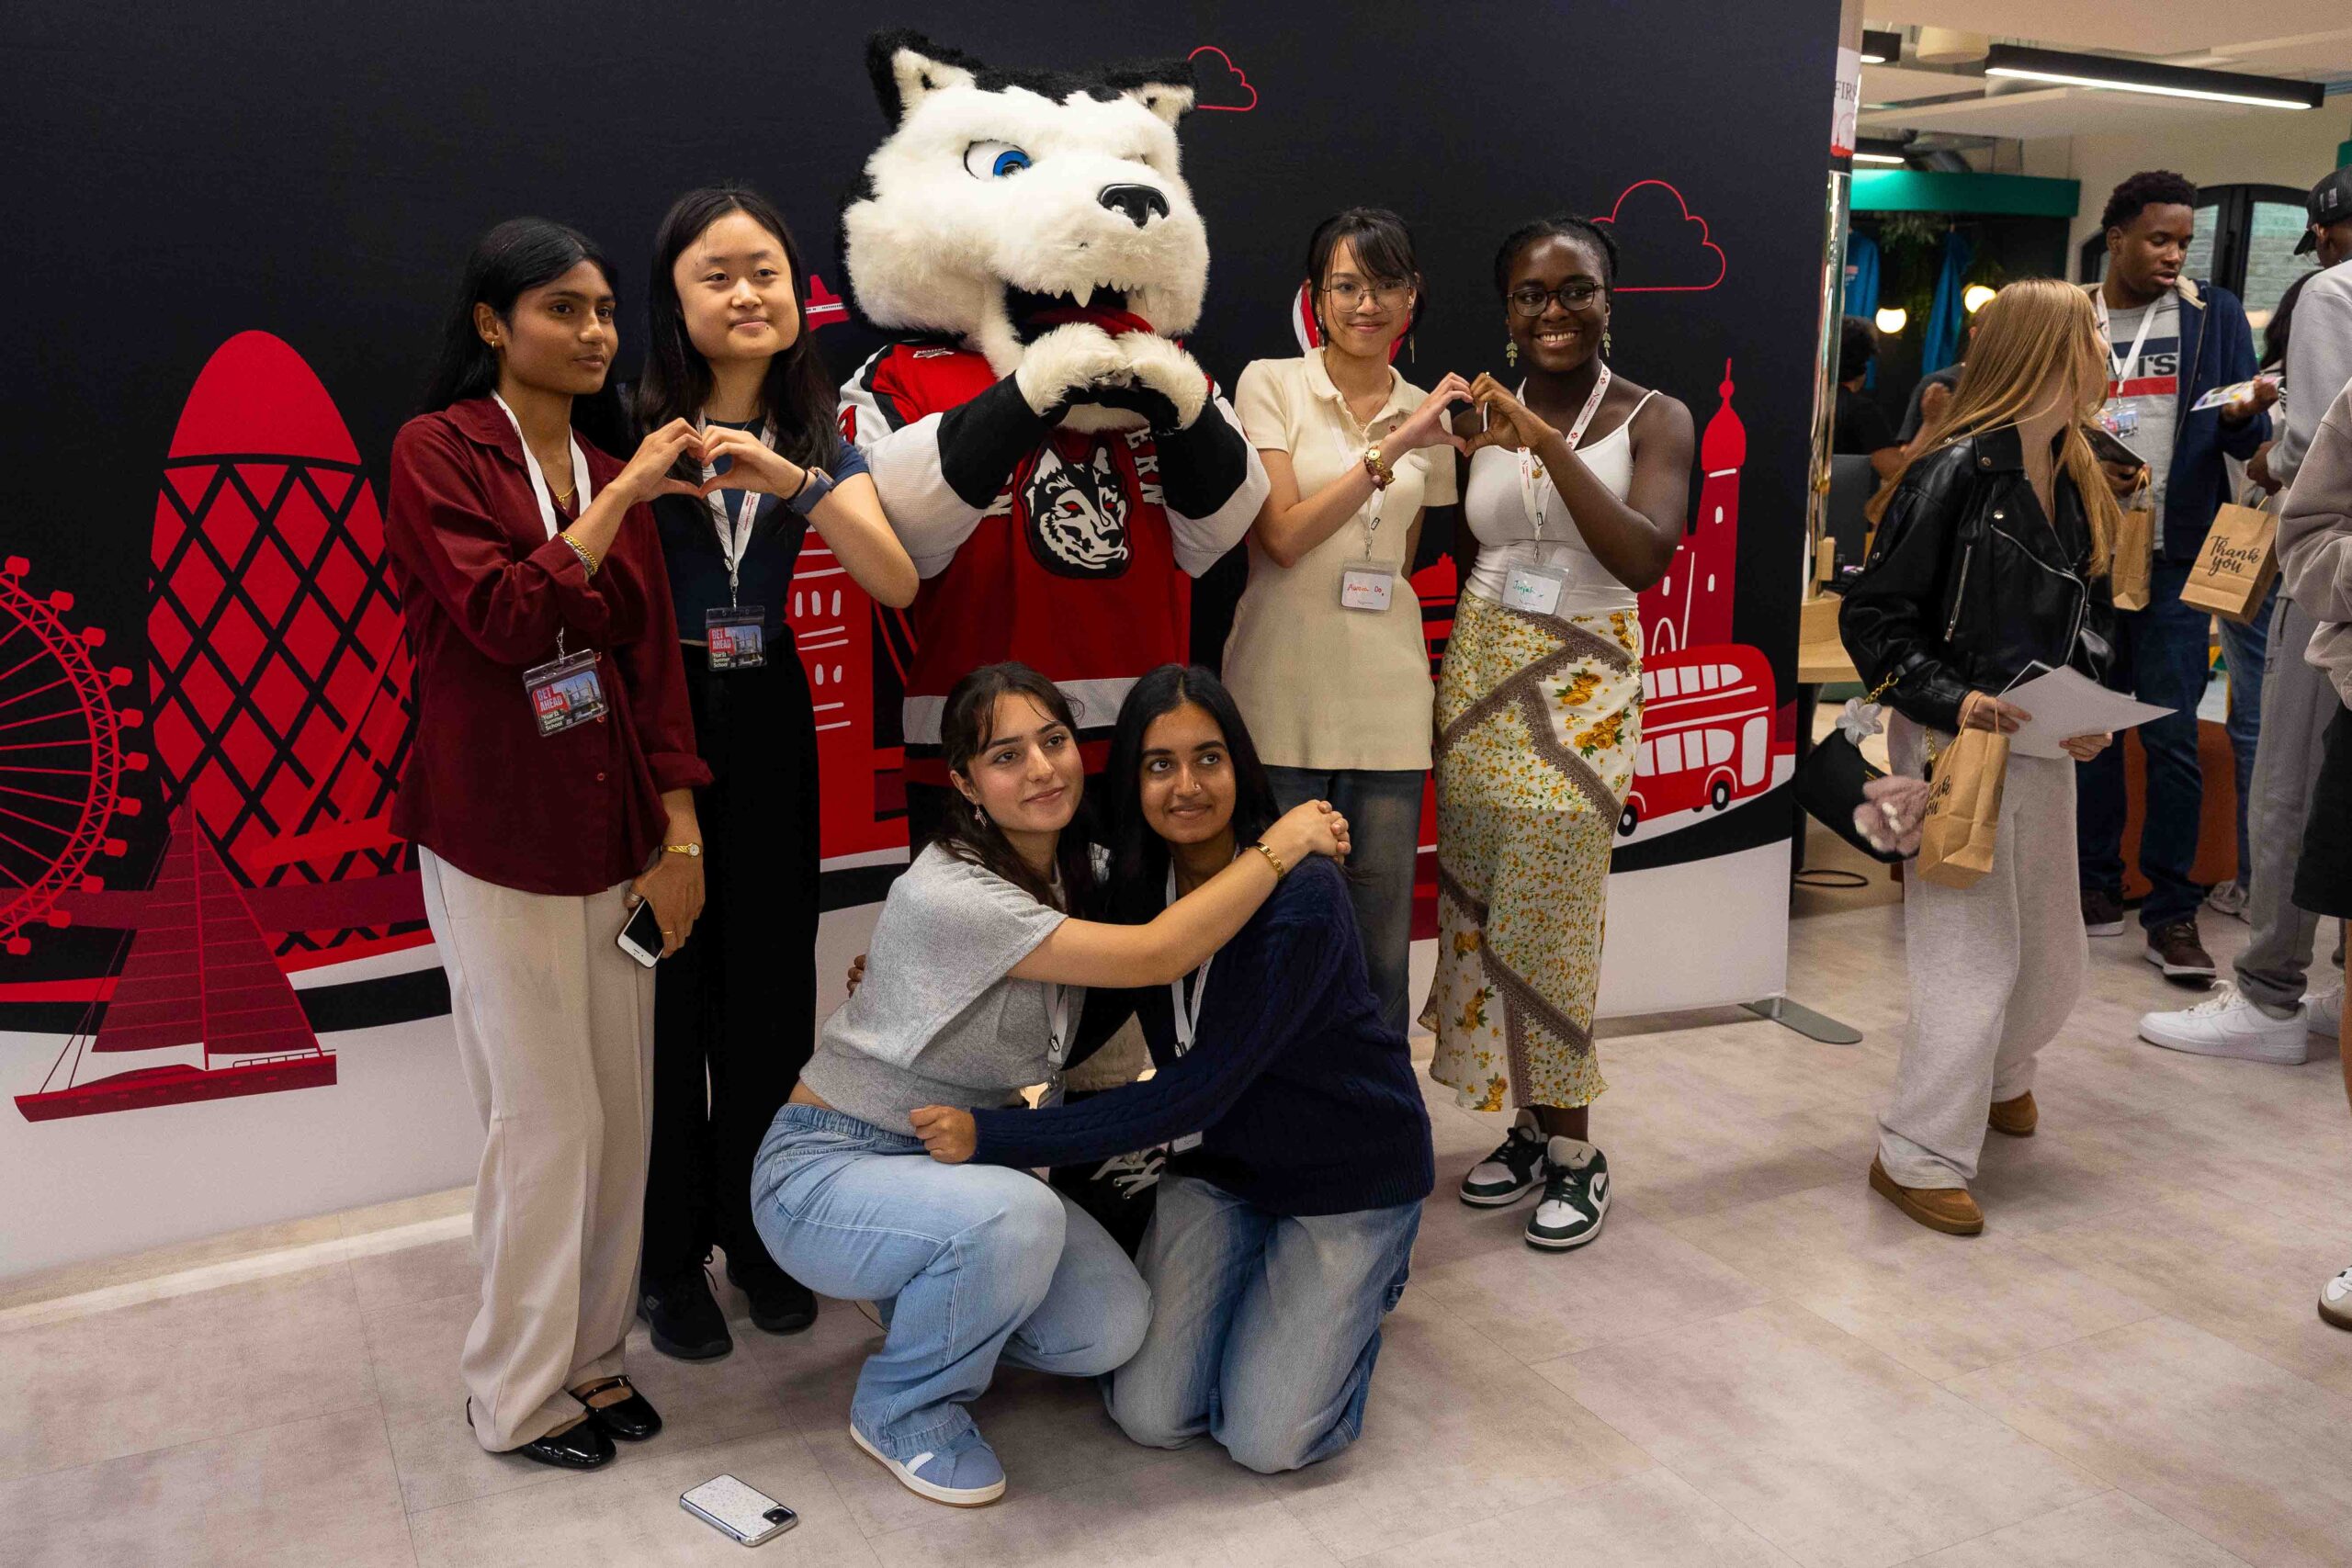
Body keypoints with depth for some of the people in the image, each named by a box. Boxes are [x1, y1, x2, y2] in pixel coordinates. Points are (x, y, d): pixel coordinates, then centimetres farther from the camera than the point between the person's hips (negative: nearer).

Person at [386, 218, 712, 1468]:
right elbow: (507, 619, -18)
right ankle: (516, 1393, 16)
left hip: (616, 835, 6)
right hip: (497, 840, -6)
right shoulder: (438, 450, -5)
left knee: (624, 1108, 9)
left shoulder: (618, 478, 11)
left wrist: (679, 834, 2)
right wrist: (621, 499, -16)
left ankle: (590, 1352, 25)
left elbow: (652, 658, 8)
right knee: (546, 1116, -1)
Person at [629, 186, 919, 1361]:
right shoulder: (636, 424, -7)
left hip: (765, 717, 4)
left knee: (770, 977, 8)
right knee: (663, 982, 2)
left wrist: (793, 483, -24)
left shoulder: (812, 435, 4)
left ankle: (755, 1229, 28)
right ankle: (668, 1255, 20)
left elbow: (896, 580, -10)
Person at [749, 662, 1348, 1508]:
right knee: (1015, 1216, -36)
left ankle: (942, 1307, 19)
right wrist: (1282, 845, -22)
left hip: (962, 1157, 7)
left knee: (1113, 1328, -11)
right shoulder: (949, 896, -28)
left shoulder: (1074, 870, -1)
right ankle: (901, 1408, -6)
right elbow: (1156, 955, -32)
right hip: (825, 1173, -7)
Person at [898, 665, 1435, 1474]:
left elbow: (1195, 1092, -31)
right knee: (1150, 1415, -5)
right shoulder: (1135, 883, -8)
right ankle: (1251, 1264, 21)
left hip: (1349, 1174, -5)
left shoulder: (1301, 897, -28)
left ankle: (1366, 1280, 17)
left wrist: (996, 1136, -31)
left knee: (1268, 1439, -10)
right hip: (1220, 1163, 5)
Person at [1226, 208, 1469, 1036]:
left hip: (1387, 698, 4)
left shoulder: (1430, 414, 12)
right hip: (1282, 693, -3)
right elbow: (1283, 536, -13)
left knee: (1382, 935, 8)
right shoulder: (1271, 385, 0)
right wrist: (1389, 447, -16)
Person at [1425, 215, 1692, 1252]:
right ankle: (1529, 1127, 20)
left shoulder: (1652, 419, -3)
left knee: (1551, 923, -5)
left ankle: (1574, 1149, 11)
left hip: (1581, 691, -4)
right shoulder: (1483, 416, 6)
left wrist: (1549, 443, -25)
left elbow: (1646, 557, -21)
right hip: (1477, 677, 4)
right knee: (1481, 911, 6)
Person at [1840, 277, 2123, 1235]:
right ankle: (1919, 1158, 8)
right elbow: (1872, 616, -14)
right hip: (1953, 744, -7)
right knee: (1975, 958, -6)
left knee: (2054, 954, 16)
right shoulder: (1956, 472, -14)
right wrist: (1950, 698, -25)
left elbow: (2092, 623, 16)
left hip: (2044, 747, 7)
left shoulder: (2082, 488, 8)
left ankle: (1999, 1075, 46)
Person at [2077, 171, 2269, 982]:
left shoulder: (2214, 314, 7)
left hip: (2175, 556, -1)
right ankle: (2095, 888, 21)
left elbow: (2245, 439, 6)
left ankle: (2173, 912, 3)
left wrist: (2243, 419, -17)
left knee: (2172, 735, -5)